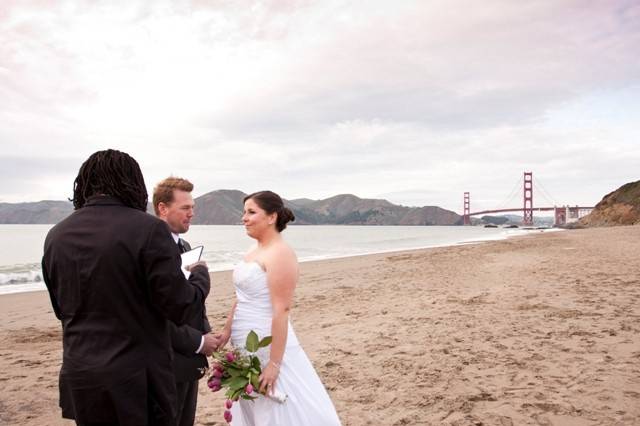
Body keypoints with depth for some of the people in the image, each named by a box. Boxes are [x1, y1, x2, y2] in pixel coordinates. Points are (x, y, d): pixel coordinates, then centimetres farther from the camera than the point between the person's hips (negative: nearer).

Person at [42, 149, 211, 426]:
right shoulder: (148, 229, -16)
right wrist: (200, 274, 5)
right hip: (137, 378, -5)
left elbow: (62, 310, 12)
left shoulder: (56, 235, 1)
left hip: (79, 376, 5)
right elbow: (180, 309, -14)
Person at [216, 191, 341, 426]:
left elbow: (281, 310, -22)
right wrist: (226, 331, 10)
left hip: (268, 349, -9)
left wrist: (274, 363, -23)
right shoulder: (254, 251, 10)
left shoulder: (280, 253, -18)